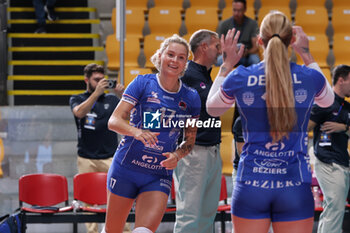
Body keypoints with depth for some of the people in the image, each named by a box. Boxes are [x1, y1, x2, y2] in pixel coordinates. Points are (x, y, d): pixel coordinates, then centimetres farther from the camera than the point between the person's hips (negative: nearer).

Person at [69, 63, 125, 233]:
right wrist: (96, 93, -22)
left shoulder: (111, 99, 11)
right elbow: (79, 112, -14)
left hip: (110, 157, 0)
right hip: (86, 159, 0)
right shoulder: (77, 99, 9)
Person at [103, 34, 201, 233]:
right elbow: (114, 121, -12)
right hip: (125, 169, -1)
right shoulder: (143, 83, -5)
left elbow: (190, 140, 11)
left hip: (159, 177, 1)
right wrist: (136, 131, -32)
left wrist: (176, 156, -10)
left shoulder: (190, 98, 1)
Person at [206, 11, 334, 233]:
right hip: (295, 186, 0)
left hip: (251, 185, 0)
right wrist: (307, 55, 21)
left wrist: (227, 64, 18)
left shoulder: (239, 78, -6)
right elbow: (327, 100, 20)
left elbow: (212, 109, 15)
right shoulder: (310, 77, -6)